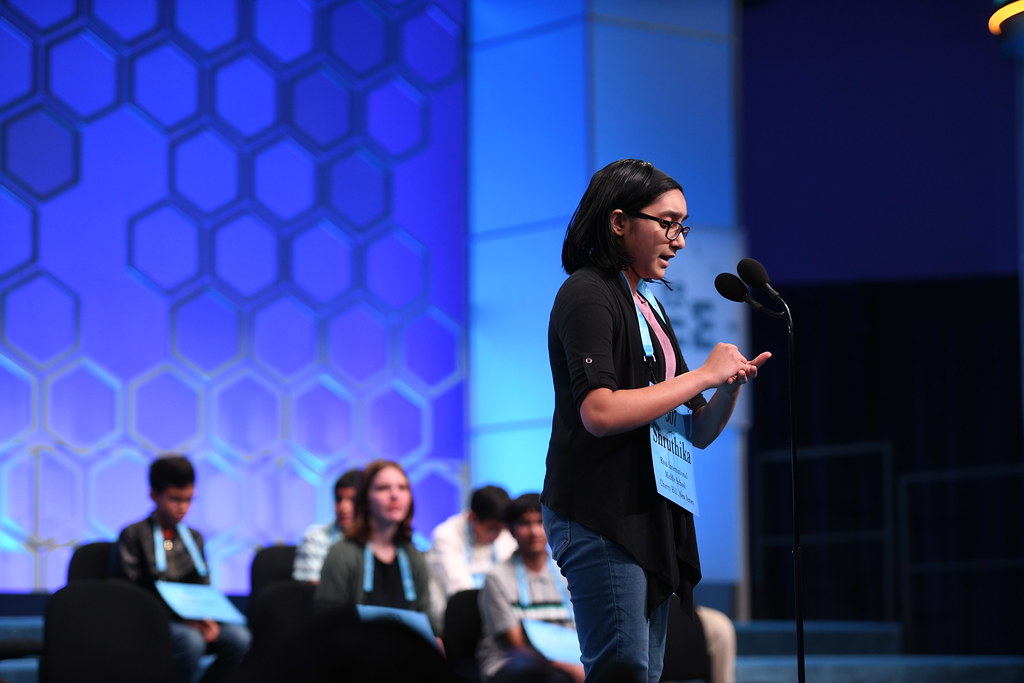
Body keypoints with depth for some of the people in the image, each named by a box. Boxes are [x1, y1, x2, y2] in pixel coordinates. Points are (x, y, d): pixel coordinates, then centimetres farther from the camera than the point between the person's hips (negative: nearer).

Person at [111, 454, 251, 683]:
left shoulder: (193, 538, 17)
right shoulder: (134, 535, -1)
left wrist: (207, 620, -9)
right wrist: (182, 619, -18)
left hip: (190, 622, 6)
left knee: (239, 637, -22)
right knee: (191, 640, -36)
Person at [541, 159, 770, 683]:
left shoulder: (648, 306, 20)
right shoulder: (588, 295, -6)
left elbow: (699, 433, 20)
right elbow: (599, 412, -22)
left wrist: (731, 387, -1)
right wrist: (703, 375, -14)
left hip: (651, 521, 9)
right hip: (601, 517, -9)